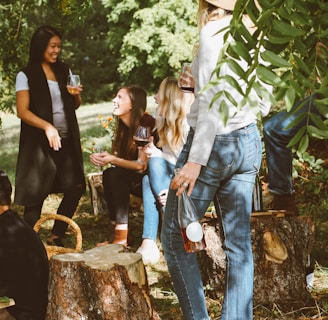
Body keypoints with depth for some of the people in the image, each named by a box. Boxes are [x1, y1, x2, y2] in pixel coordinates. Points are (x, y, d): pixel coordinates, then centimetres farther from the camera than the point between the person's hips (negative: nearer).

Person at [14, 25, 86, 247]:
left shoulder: (64, 71, 11)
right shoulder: (26, 76, -4)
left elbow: (75, 105, 19)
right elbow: (23, 111, -11)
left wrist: (76, 94, -4)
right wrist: (47, 126, -25)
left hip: (67, 140, 5)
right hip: (40, 143, -5)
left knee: (76, 187, 0)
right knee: (36, 194, -4)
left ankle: (56, 237, 15)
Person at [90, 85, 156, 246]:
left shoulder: (146, 124, -18)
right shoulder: (124, 127, 6)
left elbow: (142, 165, -20)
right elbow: (118, 156, 2)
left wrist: (113, 160, -25)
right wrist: (104, 157, -18)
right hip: (138, 182, 7)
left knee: (116, 174, -26)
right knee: (108, 174, -16)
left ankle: (121, 237, -27)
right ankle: (118, 230, -18)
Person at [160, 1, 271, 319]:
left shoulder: (214, 32, -11)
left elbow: (214, 98, -20)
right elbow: (263, 104, 13)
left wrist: (196, 160, -22)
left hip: (216, 142, -8)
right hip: (249, 142, 8)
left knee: (174, 237, 3)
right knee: (238, 243, 8)